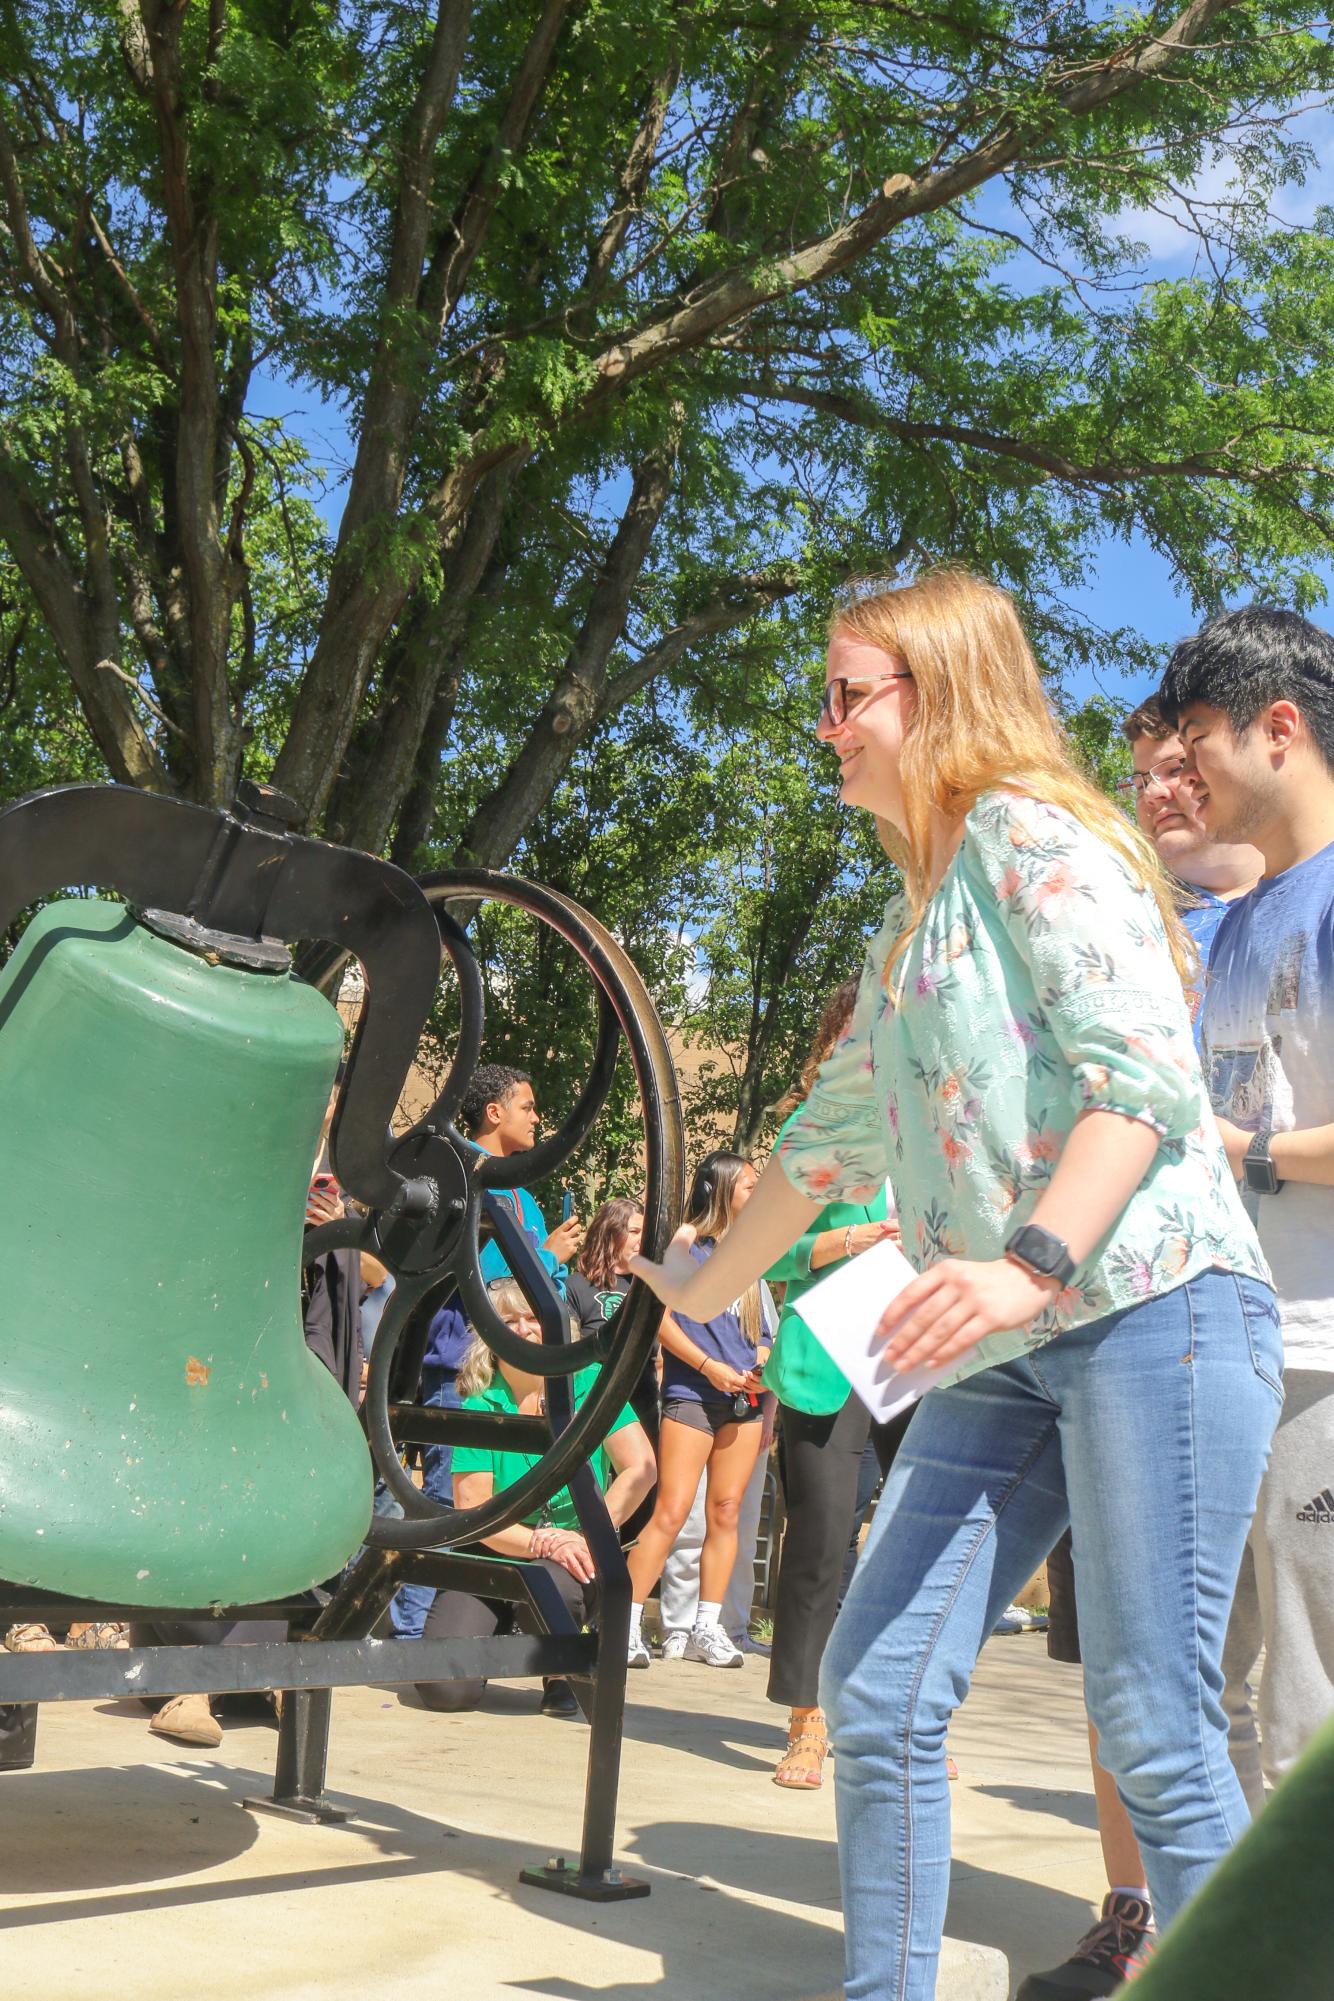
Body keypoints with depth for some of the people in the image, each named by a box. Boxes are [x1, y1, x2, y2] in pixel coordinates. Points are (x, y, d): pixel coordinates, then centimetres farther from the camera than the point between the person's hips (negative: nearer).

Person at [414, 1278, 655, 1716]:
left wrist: (590, 1536, -22)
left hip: (573, 1562, -1)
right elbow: (472, 1513, -9)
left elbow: (640, 1470, -13)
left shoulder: (589, 1384, -5)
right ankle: (501, 1630, 19)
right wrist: (542, 1541, -24)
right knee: (446, 1688, -17)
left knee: (550, 1583, -36)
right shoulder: (478, 1408, -5)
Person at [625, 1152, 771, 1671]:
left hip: (744, 1398, 6)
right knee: (671, 1513, -12)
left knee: (725, 1513, 5)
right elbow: (658, 1313, -7)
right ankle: (626, 1624, -7)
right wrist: (710, 1366, -12)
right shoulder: (686, 1243, 1)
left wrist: (762, 1366, 0)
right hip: (692, 1394, -6)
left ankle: (706, 1629, 12)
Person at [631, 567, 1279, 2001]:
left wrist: (1029, 1263, -27)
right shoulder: (909, 930, 22)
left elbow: (1147, 1071, -15)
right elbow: (833, 1136, 33)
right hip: (1007, 1358, 8)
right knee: (875, 1694, 3)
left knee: (1153, 1734, -8)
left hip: (1150, 1308, -8)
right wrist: (708, 1286, 42)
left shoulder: (1029, 834, -4)